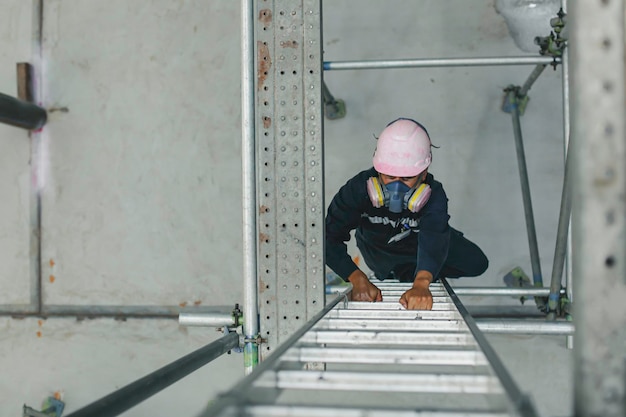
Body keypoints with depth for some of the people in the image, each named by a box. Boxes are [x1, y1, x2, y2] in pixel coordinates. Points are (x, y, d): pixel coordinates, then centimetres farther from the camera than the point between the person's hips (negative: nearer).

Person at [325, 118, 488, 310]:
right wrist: (358, 279, -58)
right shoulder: (359, 188, -38)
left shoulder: (434, 195, -39)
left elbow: (434, 238, -57)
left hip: (417, 242, 0)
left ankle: (405, 272, 6)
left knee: (476, 263, -8)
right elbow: (330, 236, -43)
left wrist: (421, 284, -76)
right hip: (377, 245, 1)